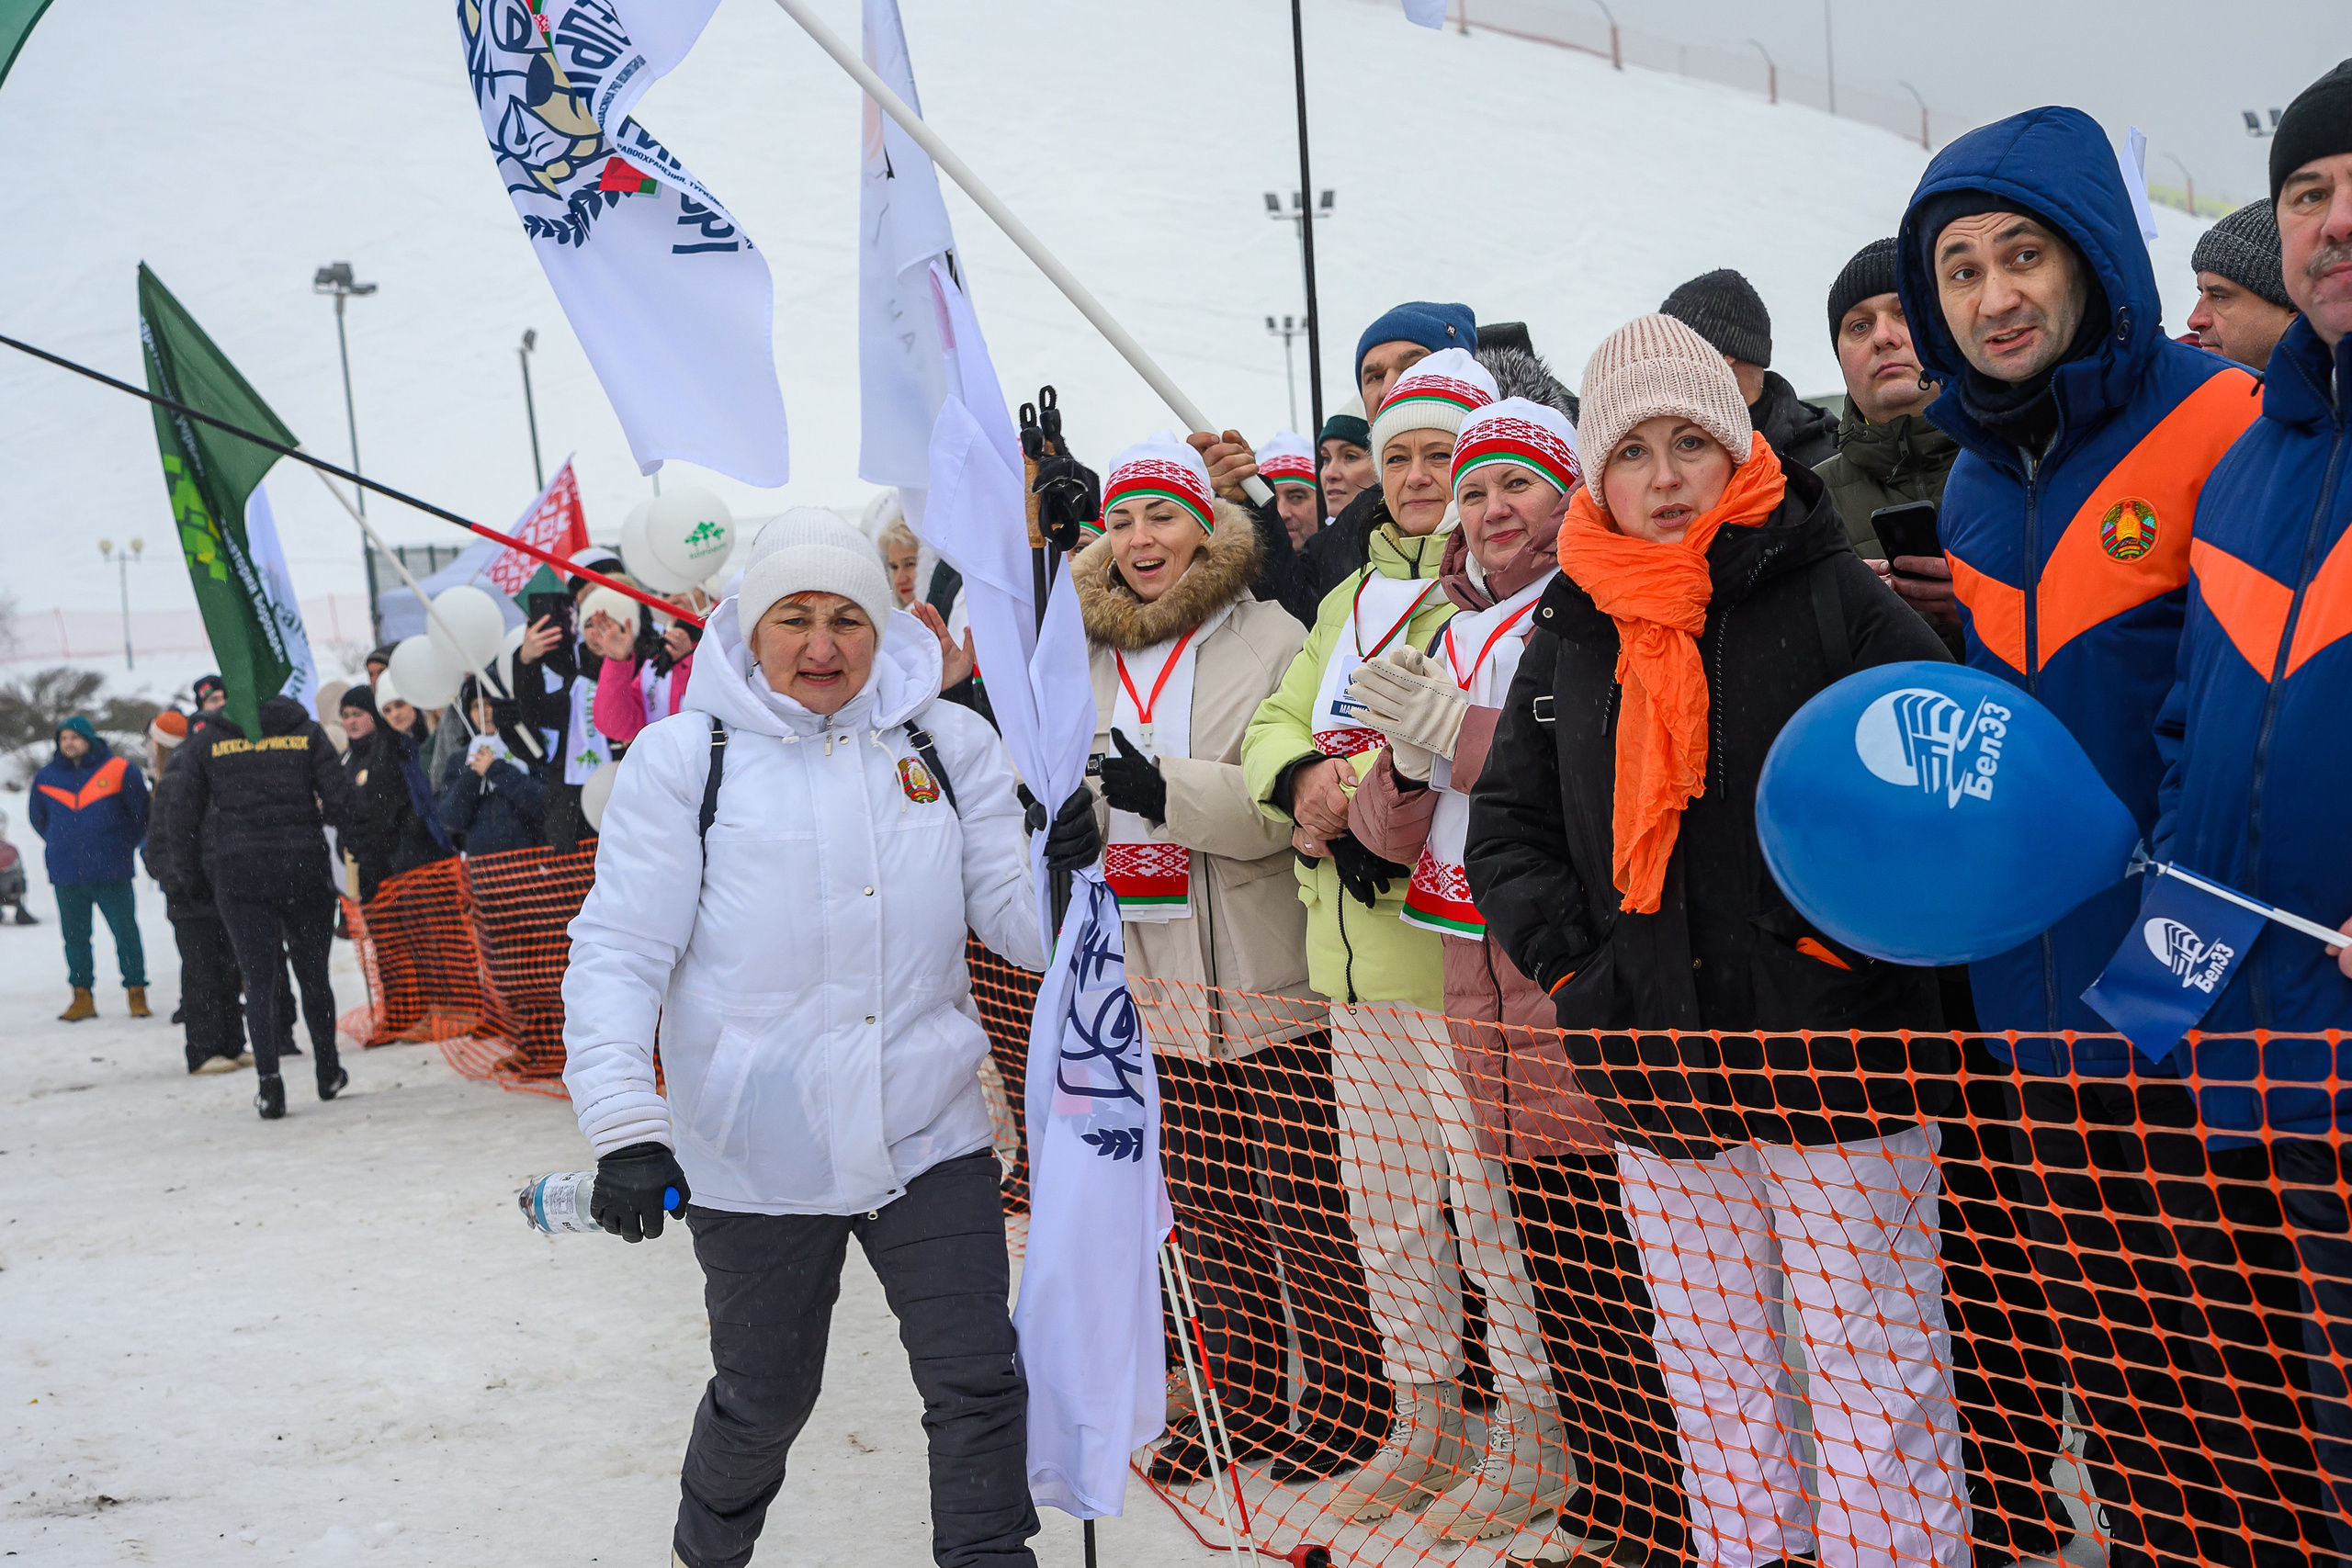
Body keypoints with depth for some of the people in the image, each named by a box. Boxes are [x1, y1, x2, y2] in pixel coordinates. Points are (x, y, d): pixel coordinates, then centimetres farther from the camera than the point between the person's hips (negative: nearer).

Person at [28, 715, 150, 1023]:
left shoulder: (119, 770, -3)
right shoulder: (46, 777, 6)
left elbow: (142, 813, 7)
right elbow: (37, 817, 23)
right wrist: (62, 845, 16)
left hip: (111, 873, -3)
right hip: (66, 875, 3)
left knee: (125, 933, -2)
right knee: (75, 937, 7)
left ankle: (136, 994, 6)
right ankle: (82, 997, 14)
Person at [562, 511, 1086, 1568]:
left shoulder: (950, 744, 3)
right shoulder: (685, 755, -5)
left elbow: (1019, 926, 3)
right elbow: (620, 951, -8)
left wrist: (1064, 867, -20)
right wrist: (622, 1123, -20)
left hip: (929, 1134, 2)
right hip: (757, 1154, -1)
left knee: (979, 1383, 3)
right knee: (764, 1400, 14)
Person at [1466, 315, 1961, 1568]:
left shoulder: (1831, 596, -4)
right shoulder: (1568, 640, 9)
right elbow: (1505, 829, 15)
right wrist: (1570, 963, 0)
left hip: (1835, 1064, -4)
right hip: (1659, 1079, 5)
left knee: (1873, 1377, 0)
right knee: (1712, 1380, 15)